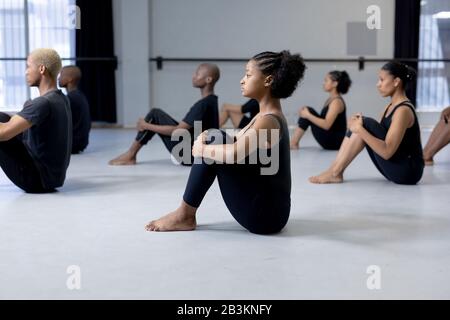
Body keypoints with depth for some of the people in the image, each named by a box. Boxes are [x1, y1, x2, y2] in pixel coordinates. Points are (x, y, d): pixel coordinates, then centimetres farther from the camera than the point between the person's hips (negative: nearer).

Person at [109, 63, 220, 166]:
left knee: (155, 114, -5)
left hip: (188, 155, -10)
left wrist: (147, 126, -11)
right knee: (157, 115, 16)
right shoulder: (214, 102, 7)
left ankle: (131, 155, 2)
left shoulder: (203, 104, -22)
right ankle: (131, 155, 16)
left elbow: (177, 131, -21)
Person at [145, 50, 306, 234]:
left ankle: (185, 215, -3)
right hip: (267, 211, 9)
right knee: (216, 142, 13)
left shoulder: (268, 121, -19)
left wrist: (202, 149, -16)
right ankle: (186, 214, 12)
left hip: (265, 215, -9)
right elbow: (236, 145, 15)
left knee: (215, 140, -14)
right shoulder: (268, 116, 11)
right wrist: (205, 143, -6)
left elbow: (233, 154, -35)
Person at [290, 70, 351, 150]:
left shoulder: (337, 101, -15)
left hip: (334, 141, -9)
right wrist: (306, 113, -1)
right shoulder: (330, 99, 14)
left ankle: (293, 143, -11)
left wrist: (308, 115, -19)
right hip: (329, 140, 9)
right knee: (308, 111, 5)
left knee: (309, 111, -15)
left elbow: (326, 125, -26)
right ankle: (293, 142, -3)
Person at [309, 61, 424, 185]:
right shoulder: (390, 106, 12)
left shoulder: (403, 110, -18)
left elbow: (387, 151, -27)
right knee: (362, 125, 0)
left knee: (366, 124, -18)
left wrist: (360, 129, -24)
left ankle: (335, 173, -14)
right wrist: (357, 126, -6)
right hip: (396, 169, 9)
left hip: (408, 171, -9)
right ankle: (335, 170, -8)